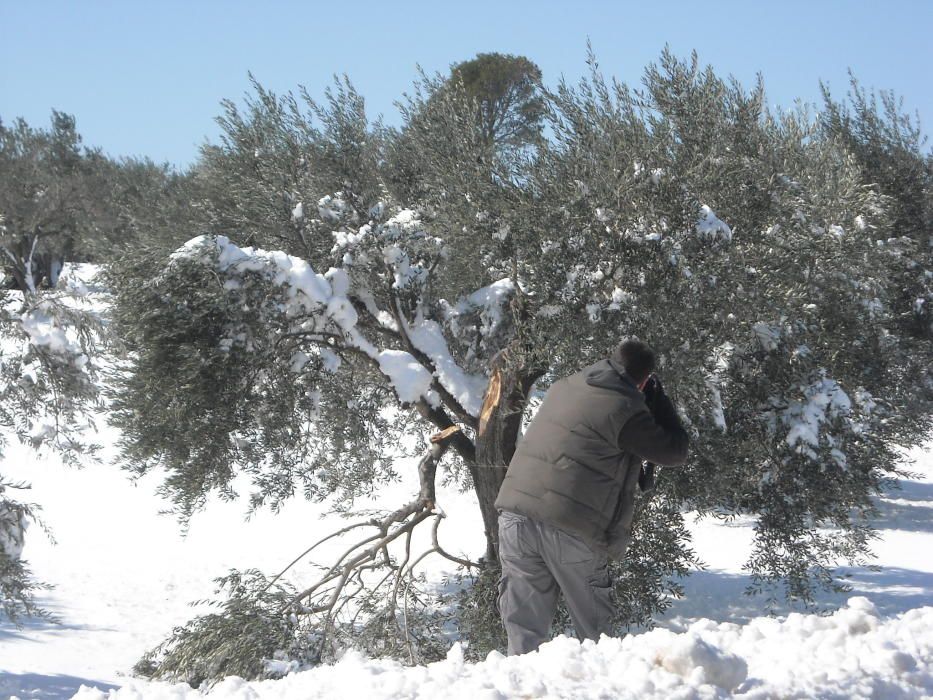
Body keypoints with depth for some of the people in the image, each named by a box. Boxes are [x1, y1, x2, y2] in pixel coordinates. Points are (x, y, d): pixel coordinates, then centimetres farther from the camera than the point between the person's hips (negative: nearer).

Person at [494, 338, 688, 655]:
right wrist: (658, 400, 13)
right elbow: (675, 451, 4)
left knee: (524, 623, 8)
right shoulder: (626, 410, -7)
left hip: (515, 514, 5)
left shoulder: (563, 387, 14)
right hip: (571, 531, -5)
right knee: (593, 628, 11)